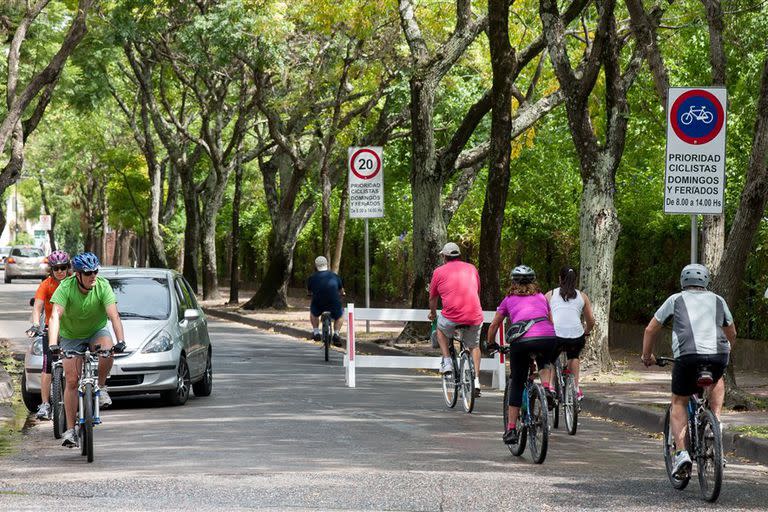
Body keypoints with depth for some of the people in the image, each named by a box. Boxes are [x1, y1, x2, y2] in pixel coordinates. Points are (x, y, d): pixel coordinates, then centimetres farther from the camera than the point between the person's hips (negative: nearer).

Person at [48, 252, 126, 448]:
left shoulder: (103, 286, -22)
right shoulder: (66, 287, -25)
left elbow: (114, 315, -30)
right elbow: (55, 316, -35)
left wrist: (121, 341, -45)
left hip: (97, 331, 0)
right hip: (71, 336, 0)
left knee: (107, 349, -34)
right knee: (72, 380, -9)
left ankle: (101, 387, -9)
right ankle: (70, 430, -2)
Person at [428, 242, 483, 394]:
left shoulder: (439, 271, 8)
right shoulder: (471, 268, 17)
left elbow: (433, 298, 20)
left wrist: (432, 314, 40)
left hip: (451, 316, -3)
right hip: (474, 317, 3)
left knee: (440, 330, 31)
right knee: (474, 346, 26)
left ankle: (447, 362, 19)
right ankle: (476, 380, 15)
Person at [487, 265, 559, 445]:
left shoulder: (509, 299, 22)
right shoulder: (541, 297, 26)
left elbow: (494, 325, 27)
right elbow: (551, 321, 33)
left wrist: (490, 344, 43)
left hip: (521, 341, -1)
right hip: (548, 337, 1)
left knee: (517, 384, 13)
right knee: (544, 362, 36)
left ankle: (511, 429, 10)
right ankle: (547, 387, 8)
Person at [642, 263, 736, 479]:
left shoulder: (676, 300, 19)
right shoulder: (718, 301, 25)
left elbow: (651, 329, 24)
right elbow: (731, 333, 37)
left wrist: (647, 356, 38)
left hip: (688, 356, -2)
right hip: (719, 356, 2)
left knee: (679, 403, 16)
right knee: (716, 380, 37)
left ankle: (681, 452, 0)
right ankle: (716, 420, 18)